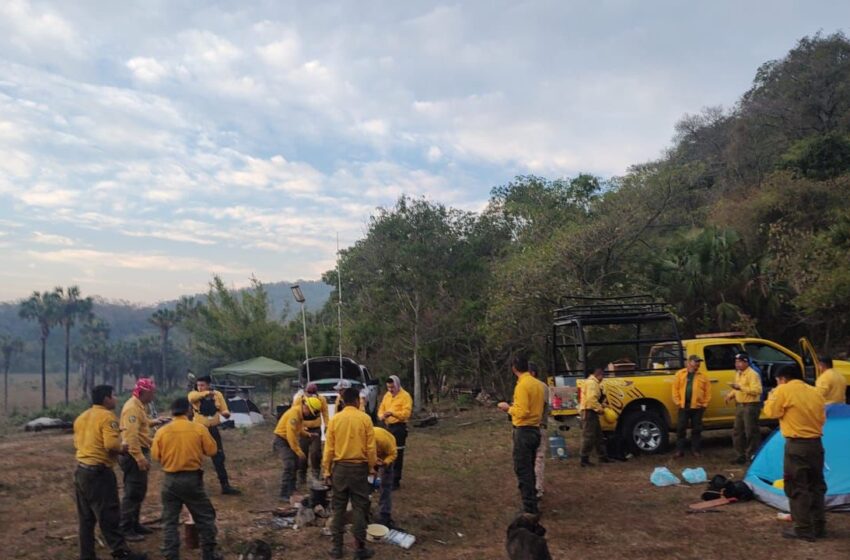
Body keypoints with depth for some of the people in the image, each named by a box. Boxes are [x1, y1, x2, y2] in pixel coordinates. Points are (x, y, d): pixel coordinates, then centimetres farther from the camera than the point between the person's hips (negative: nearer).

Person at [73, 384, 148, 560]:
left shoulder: (82, 417, 14)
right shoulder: (107, 416, -14)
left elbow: (77, 443, 20)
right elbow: (112, 445, -25)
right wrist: (122, 448, -6)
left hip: (81, 470, 9)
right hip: (99, 472, -9)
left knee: (86, 517, 13)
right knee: (108, 515, -3)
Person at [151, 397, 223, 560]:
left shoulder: (162, 431, -3)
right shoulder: (199, 428, -9)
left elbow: (155, 455, 3)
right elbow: (212, 450, -4)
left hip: (170, 479, 2)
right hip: (192, 479, -2)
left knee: (169, 521, 10)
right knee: (205, 517, 12)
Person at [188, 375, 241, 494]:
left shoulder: (218, 394, 1)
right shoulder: (194, 394, -7)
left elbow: (225, 411, 2)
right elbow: (192, 397, -33)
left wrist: (226, 413, -22)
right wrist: (207, 393, -43)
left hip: (213, 430, 2)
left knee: (219, 458, 8)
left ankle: (225, 486, 16)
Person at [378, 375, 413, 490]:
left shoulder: (405, 396, -9)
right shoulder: (387, 395, 13)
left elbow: (406, 413, -18)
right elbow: (381, 409, 14)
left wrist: (392, 413, -31)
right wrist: (382, 416, -9)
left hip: (399, 427, -7)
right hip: (387, 426, 7)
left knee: (397, 454, -3)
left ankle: (396, 481, 3)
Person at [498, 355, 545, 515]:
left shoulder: (522, 385, -18)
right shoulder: (537, 383, 9)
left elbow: (522, 412, -23)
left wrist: (508, 408, -7)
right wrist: (514, 406, 19)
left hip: (524, 431, -9)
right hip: (534, 429, 9)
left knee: (523, 471, -3)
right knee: (529, 469, 18)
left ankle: (530, 508, -1)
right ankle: (531, 502, 26)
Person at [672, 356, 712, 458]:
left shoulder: (703, 376, 3)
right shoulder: (680, 374, 4)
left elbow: (708, 391, 2)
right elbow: (675, 389, 1)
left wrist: (705, 404, -3)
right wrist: (677, 402, -4)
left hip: (697, 407, 0)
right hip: (683, 406, 0)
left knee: (697, 429, 7)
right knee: (681, 428, 2)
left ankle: (696, 450, 17)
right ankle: (679, 450, 10)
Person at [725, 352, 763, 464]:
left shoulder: (752, 374, -15)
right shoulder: (738, 373, 15)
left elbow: (757, 390, -25)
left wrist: (741, 388, -31)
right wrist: (731, 394, 6)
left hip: (751, 406, -9)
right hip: (739, 405, 10)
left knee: (751, 432, -4)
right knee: (737, 432, 13)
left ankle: (753, 456, 5)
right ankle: (741, 455, 23)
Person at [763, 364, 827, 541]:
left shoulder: (784, 390, -9)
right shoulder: (816, 392, 11)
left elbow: (771, 412, -6)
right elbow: (822, 418, 17)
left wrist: (771, 397, 9)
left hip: (797, 445, -7)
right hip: (816, 443, 7)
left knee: (797, 487, 1)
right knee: (816, 486, 15)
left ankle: (803, 529, 3)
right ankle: (818, 526, 22)